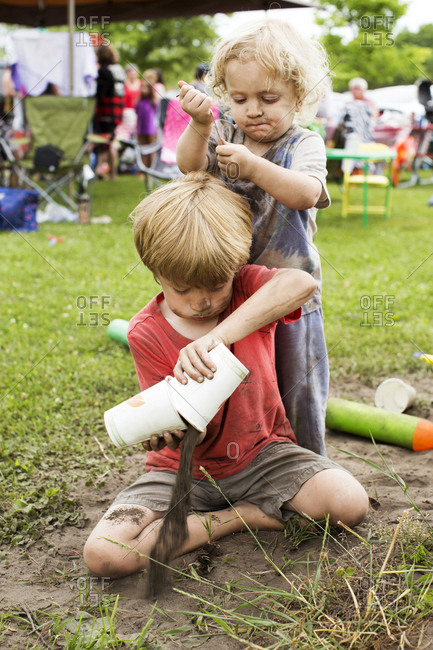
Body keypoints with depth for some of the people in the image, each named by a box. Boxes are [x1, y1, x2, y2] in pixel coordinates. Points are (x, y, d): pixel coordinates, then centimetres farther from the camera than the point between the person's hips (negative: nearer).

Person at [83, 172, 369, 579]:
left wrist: (217, 336, -43)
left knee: (350, 503, -26)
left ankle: (254, 504, -2)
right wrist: (173, 428, -38)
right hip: (186, 469, 0)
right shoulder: (146, 332, -11)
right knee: (103, 555, -22)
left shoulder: (247, 289, -10)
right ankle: (242, 517, -9)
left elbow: (301, 283, -36)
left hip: (260, 453, 0)